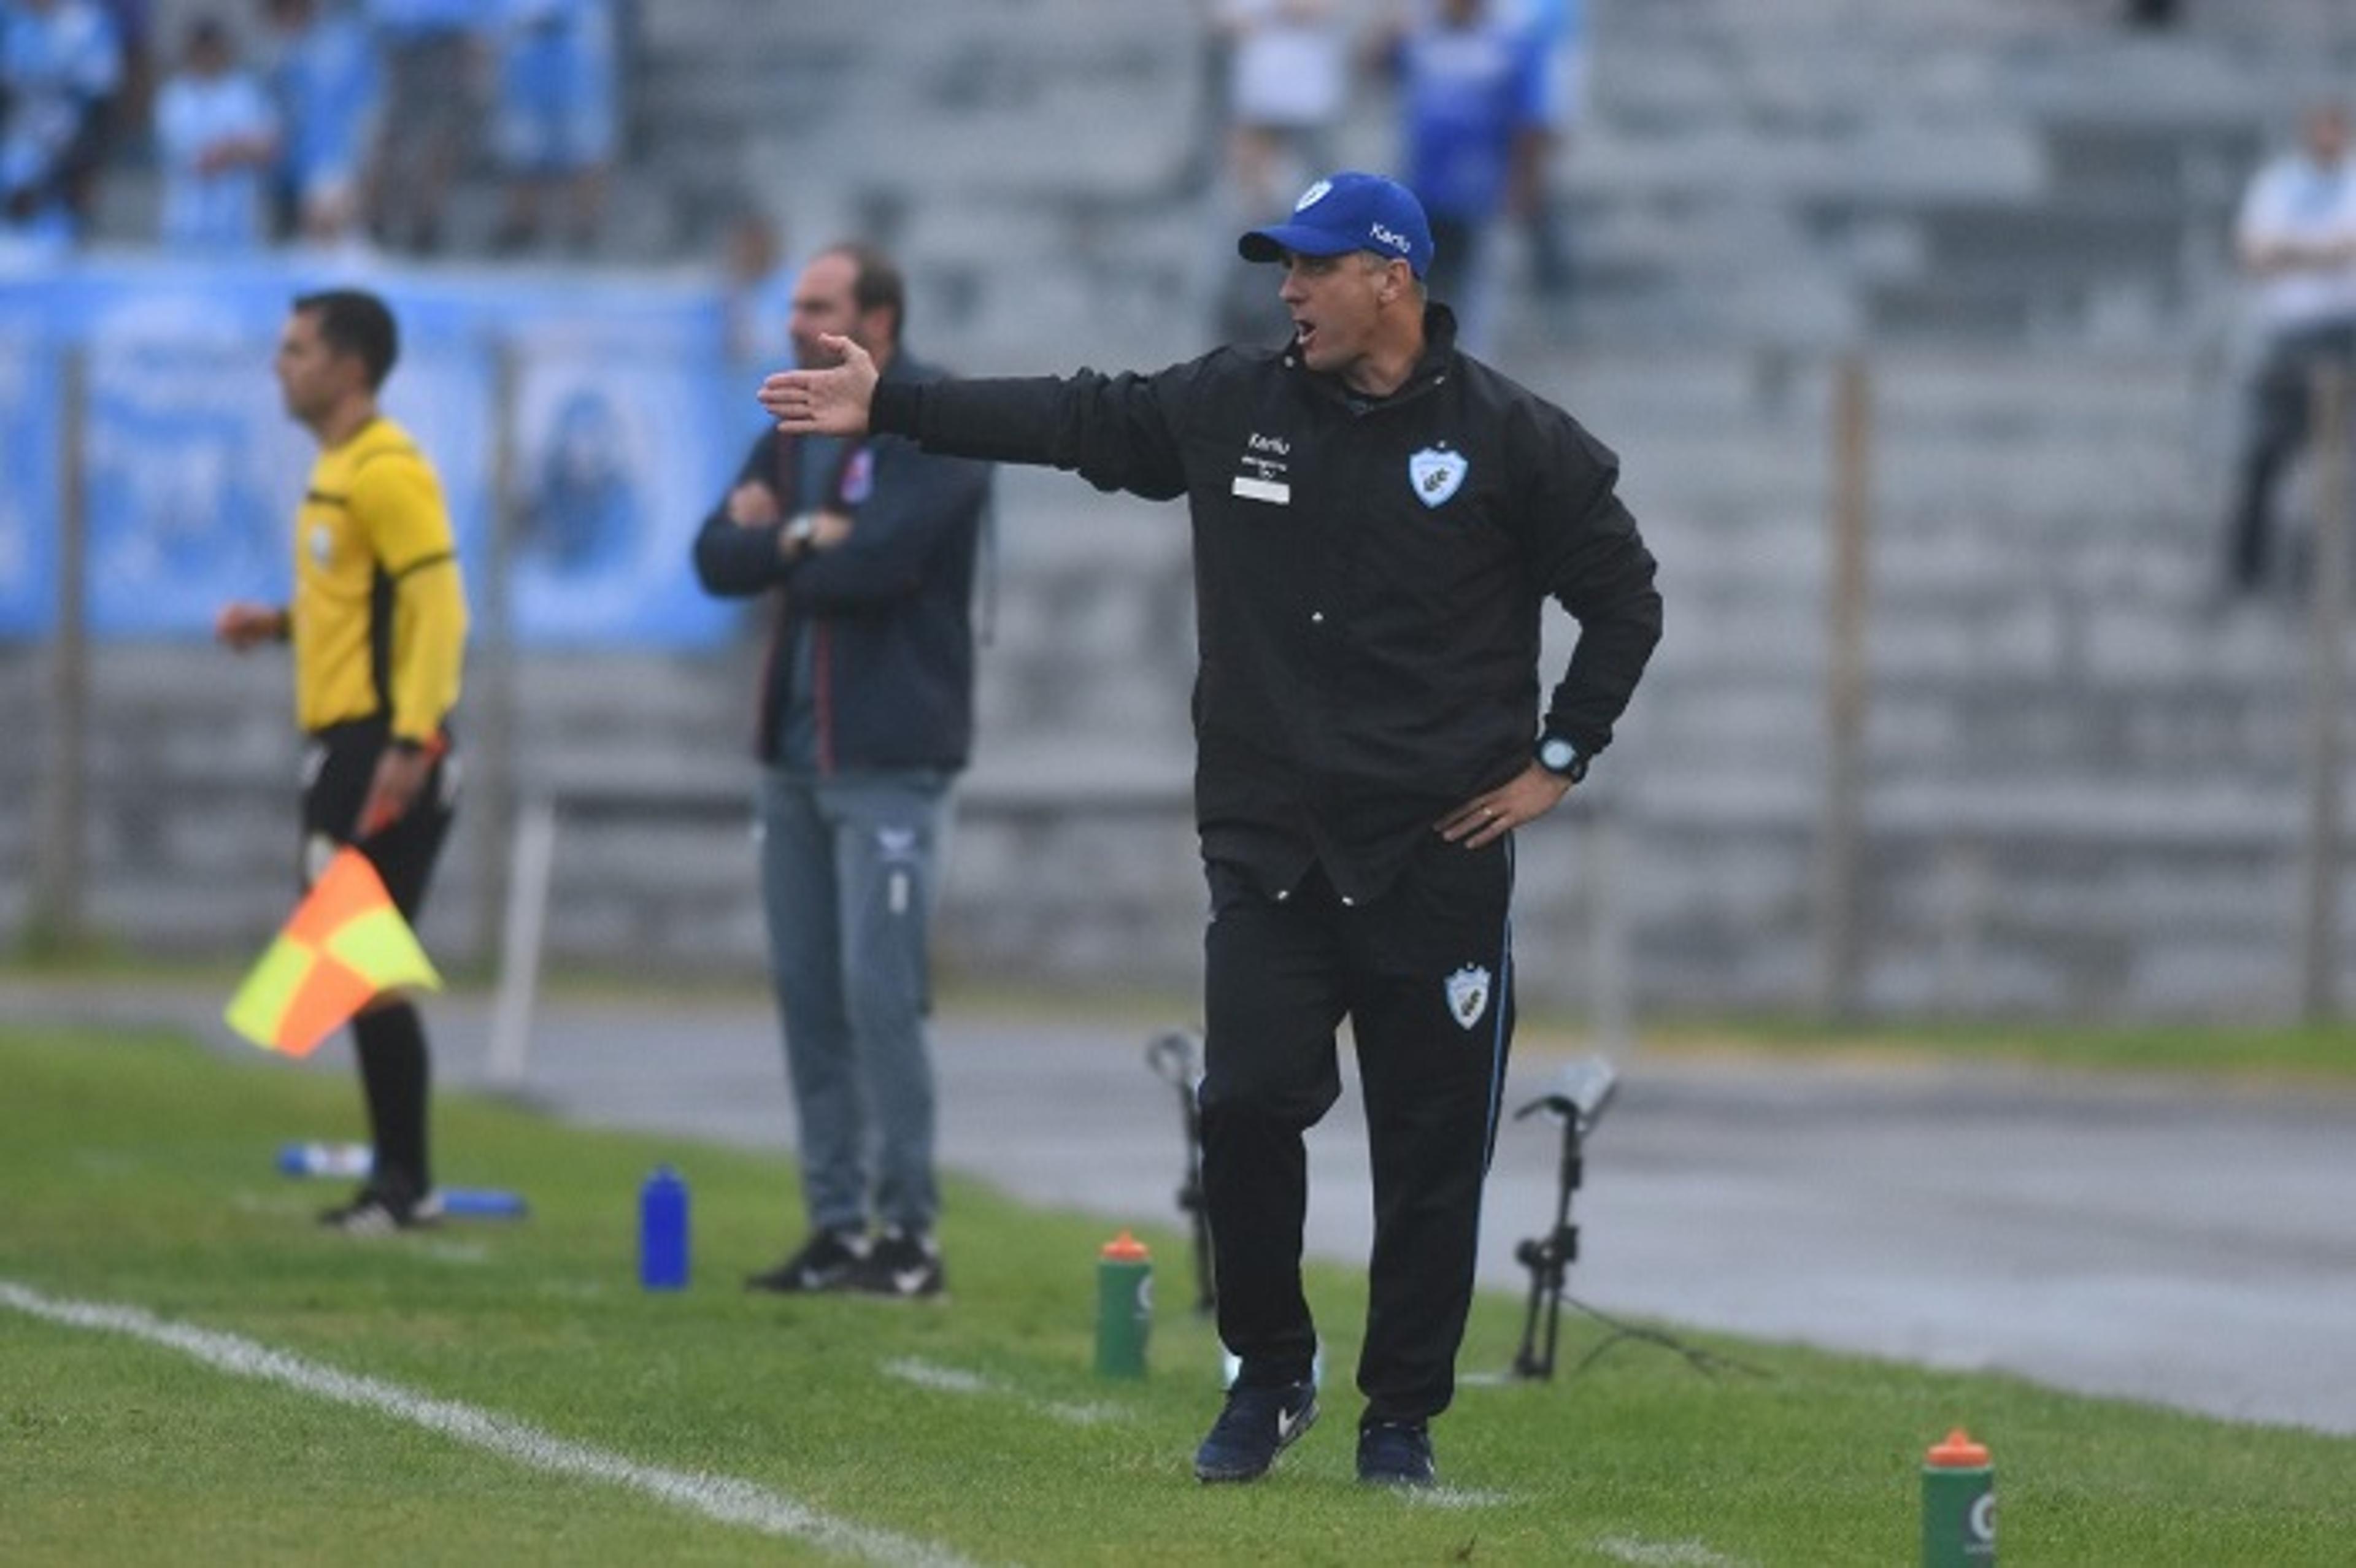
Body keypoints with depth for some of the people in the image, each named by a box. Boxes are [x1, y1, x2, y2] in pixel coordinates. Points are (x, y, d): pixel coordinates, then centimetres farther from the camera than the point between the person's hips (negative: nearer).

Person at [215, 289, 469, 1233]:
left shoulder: (387, 471, -14)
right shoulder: (337, 467, 15)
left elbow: (437, 605, -20)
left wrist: (410, 741, -26)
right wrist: (282, 623, 14)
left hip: (381, 749, -10)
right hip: (339, 740, 10)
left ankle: (406, 1183, -4)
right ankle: (398, 1179, 15)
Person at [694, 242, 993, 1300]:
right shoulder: (797, 431, 16)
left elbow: (878, 560, -21)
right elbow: (718, 558, 8)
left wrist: (781, 541, -3)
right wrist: (808, 538, -11)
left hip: (888, 759, -8)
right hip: (796, 753, 8)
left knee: (880, 994, -10)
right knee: (807, 995, 8)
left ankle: (908, 1233, -6)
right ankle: (836, 1229, 12)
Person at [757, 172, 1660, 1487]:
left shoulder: (1511, 439, -2)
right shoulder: (1234, 409, 6)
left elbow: (1624, 598, 5)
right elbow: (1074, 420, 8)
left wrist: (1559, 758, 1)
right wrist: (887, 406, 4)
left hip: (1438, 861, -2)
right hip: (1270, 853, 2)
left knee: (1431, 1154, 1)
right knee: (1248, 1106, -8)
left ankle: (1403, 1416, 13)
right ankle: (1272, 1374, 12)